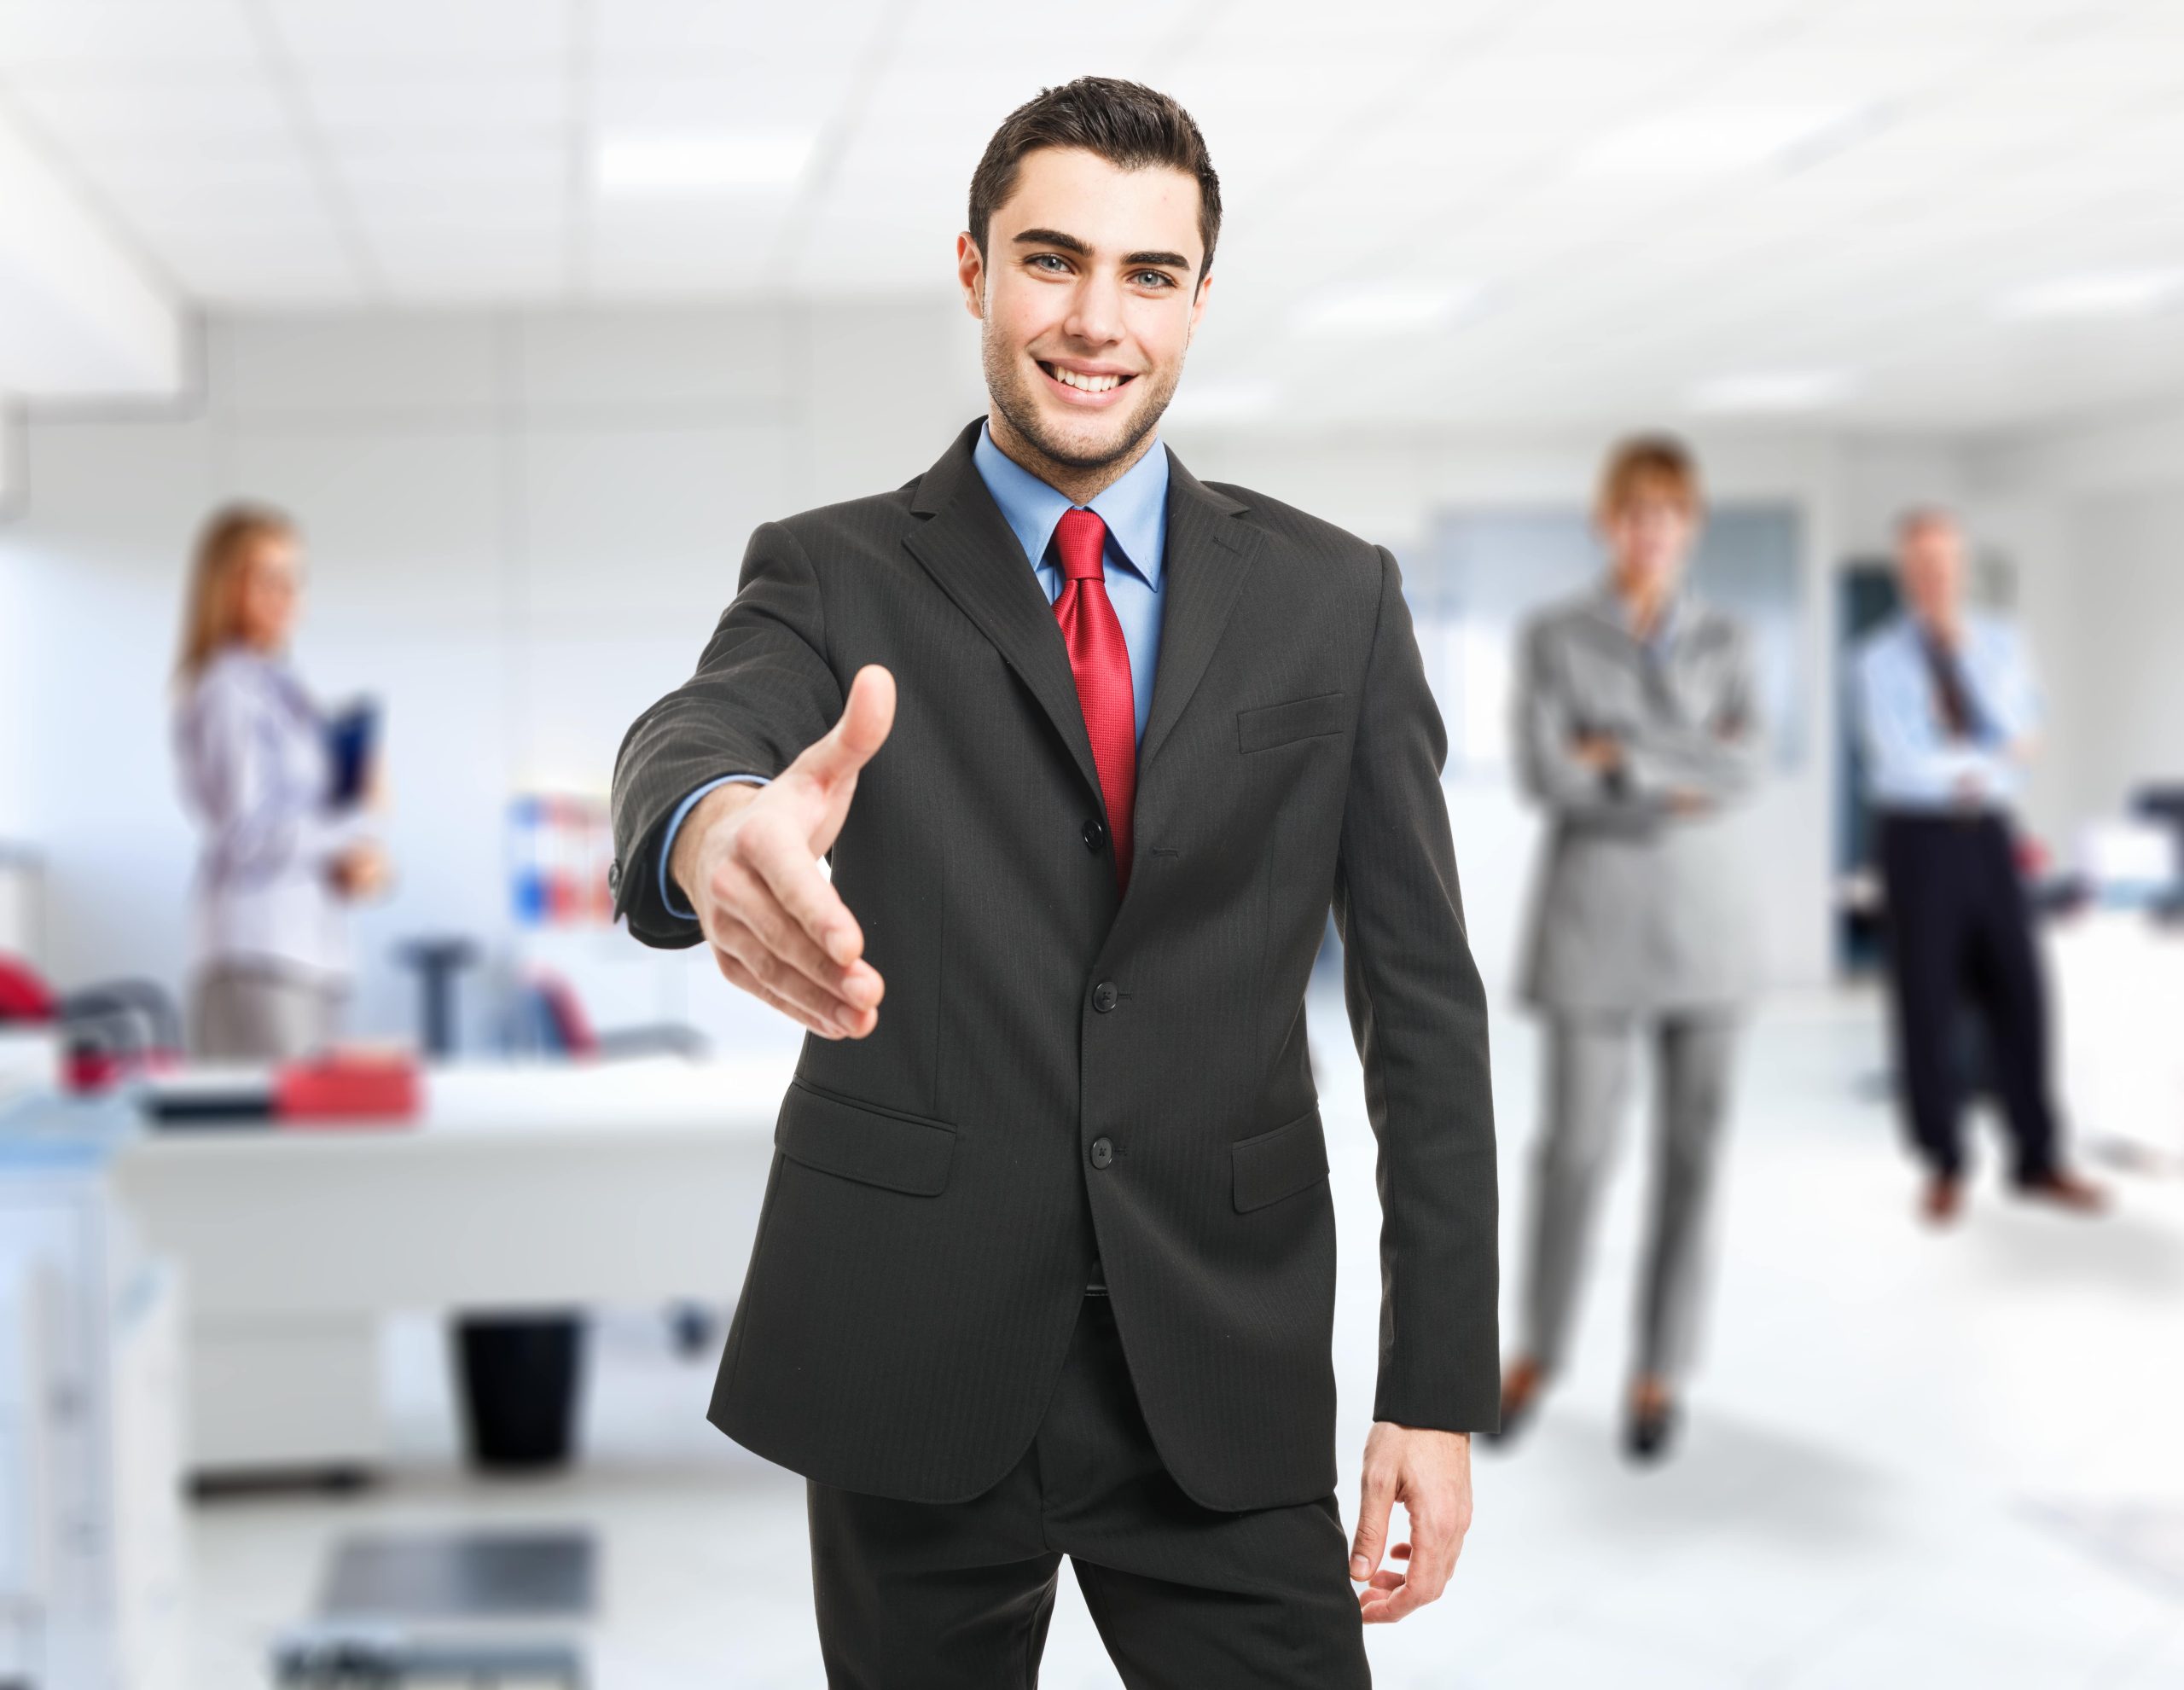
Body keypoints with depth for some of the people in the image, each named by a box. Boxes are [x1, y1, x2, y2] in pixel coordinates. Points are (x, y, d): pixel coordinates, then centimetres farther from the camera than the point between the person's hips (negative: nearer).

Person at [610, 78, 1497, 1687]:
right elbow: (689, 737, -21)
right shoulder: (835, 576, 1)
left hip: (1226, 1372, 1)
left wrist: (1439, 1388, -4)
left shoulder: (1331, 599, 4)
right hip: (911, 1360, 0)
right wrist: (714, 828, -47)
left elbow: (1423, 999, 2)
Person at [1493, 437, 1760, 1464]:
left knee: (1691, 1145, 3)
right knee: (1576, 1143, -1)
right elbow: (1545, 773, -12)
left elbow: (1745, 768, -9)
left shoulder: (1725, 644, 7)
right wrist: (1684, 785, -11)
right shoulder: (1554, 638, 1)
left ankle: (1660, 1369, 16)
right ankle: (1540, 1348, 20)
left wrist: (1623, 752, -15)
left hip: (1703, 916, 2)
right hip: (1592, 914, -2)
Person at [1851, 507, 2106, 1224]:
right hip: (1917, 837, -3)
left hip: (1988, 836, 3)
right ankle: (1944, 1167, 12)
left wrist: (1962, 648, -15)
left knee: (2017, 992, 2)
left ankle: (2037, 1160, 12)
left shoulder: (1999, 642, 6)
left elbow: (2017, 732, -10)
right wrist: (1986, 765, -10)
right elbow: (1905, 761, -16)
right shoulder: (1879, 661, -4)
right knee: (1928, 1000, 0)